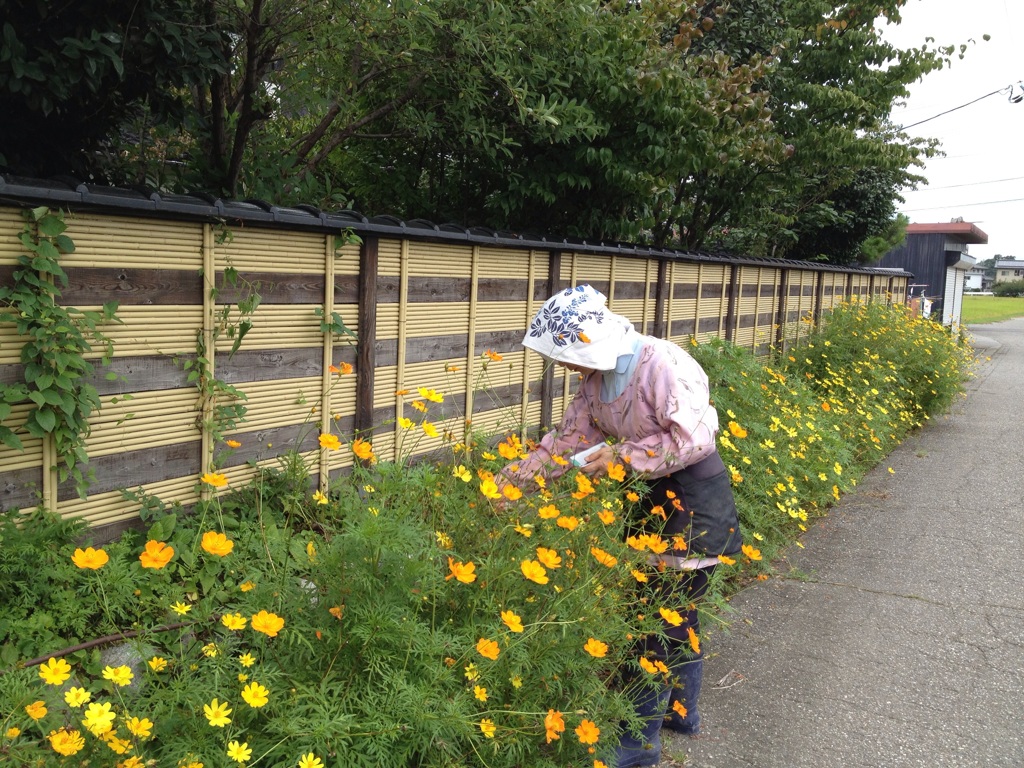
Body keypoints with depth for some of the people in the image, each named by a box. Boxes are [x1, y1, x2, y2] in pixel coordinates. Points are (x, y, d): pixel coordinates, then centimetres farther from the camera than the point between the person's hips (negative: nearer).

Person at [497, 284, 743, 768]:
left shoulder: (663, 365, -24)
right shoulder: (597, 377, 1)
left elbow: (694, 439, -27)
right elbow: (569, 437, 6)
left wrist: (623, 456, -24)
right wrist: (518, 475, -1)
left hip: (696, 496, -8)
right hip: (655, 494, 8)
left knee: (660, 616, -2)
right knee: (676, 608, 20)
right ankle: (682, 711, 38)